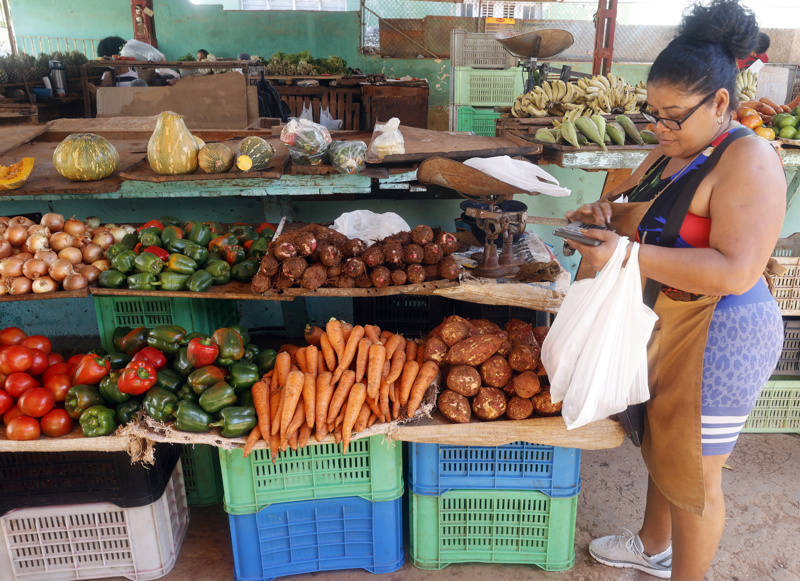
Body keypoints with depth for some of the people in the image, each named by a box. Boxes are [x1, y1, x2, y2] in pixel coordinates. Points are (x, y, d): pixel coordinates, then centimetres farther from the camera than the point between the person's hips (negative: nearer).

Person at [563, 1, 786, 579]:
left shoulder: (748, 161, -22)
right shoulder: (673, 150, 5)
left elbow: (735, 272, -30)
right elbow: (634, 196, 20)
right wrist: (607, 209, -4)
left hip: (716, 337, -9)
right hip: (663, 320, 9)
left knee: (693, 471, 8)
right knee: (660, 441, 25)